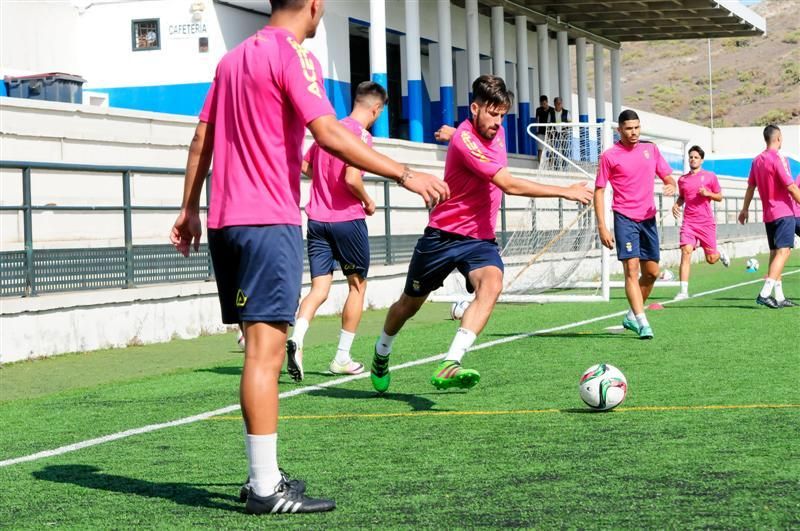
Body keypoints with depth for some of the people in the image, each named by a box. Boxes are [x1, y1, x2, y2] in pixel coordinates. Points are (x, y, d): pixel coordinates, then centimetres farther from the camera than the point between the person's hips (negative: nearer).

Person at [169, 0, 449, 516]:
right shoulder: (293, 55, -8)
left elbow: (201, 139, 20)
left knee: (263, 348, 13)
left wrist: (190, 209, 25)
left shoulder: (234, 58, 17)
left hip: (226, 221, 9)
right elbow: (329, 134, -20)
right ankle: (266, 489, -11)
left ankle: (265, 475, 15)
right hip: (270, 222, -9)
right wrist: (404, 174, -18)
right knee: (266, 348, -10)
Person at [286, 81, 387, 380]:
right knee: (357, 285, 11)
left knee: (319, 288, 4)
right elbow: (352, 179, -22)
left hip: (317, 219, 6)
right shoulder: (361, 134, -12)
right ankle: (342, 358, 12)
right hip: (347, 219, -6)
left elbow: (304, 166, 19)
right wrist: (368, 202, -5)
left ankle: (297, 338, -23)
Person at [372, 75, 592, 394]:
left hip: (480, 239, 5)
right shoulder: (465, 140, -23)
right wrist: (565, 192, -30)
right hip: (442, 236, -5)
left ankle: (449, 367, -39)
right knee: (410, 304, 13)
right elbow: (509, 185, -30)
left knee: (491, 284, -28)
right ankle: (381, 355, 43)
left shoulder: (496, 132, 1)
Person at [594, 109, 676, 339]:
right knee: (631, 269, -15)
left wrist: (671, 185, -11)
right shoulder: (609, 156, -4)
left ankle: (632, 315, 26)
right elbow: (599, 191, -2)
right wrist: (602, 227, -10)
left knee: (651, 272, 9)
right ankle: (642, 322, -18)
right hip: (625, 218, -5)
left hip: (648, 218, 5)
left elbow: (668, 177, 16)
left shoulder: (651, 149, 9)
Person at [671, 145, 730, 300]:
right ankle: (684, 291, -17)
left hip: (706, 222, -1)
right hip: (688, 222, 1)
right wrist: (676, 205, 5)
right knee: (686, 251, -17)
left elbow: (719, 197, 8)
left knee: (711, 259, 4)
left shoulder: (710, 177, 3)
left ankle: (720, 253, 44)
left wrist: (708, 193, -11)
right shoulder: (682, 179, 10)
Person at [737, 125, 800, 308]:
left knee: (775, 253, 10)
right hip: (784, 212, -8)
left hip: (769, 215, 8)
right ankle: (764, 293, -25)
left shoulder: (757, 160, 10)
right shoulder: (778, 158, -13)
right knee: (783, 252, -12)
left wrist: (745, 209, 23)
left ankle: (779, 297, 10)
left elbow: (751, 187, 16)